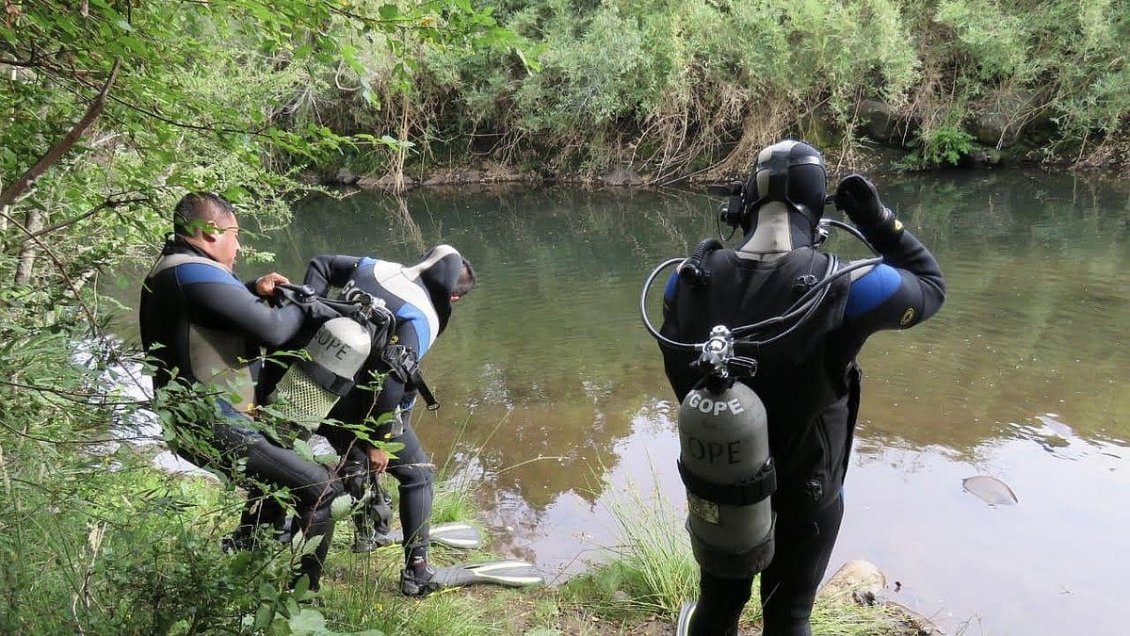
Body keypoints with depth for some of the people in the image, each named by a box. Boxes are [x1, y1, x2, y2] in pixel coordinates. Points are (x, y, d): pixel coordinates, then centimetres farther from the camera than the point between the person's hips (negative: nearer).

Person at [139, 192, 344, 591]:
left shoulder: (166, 270, 12)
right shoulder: (195, 274, -21)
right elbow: (272, 330, -25)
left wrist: (252, 292, 9)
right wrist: (304, 307, -4)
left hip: (192, 423, 11)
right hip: (216, 427, -11)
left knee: (272, 488, 32)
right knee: (323, 492, -12)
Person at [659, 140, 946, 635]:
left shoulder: (691, 282, -17)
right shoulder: (843, 288, -26)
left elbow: (682, 379, -3)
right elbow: (931, 286, -6)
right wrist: (878, 219, -6)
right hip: (805, 493, -2)